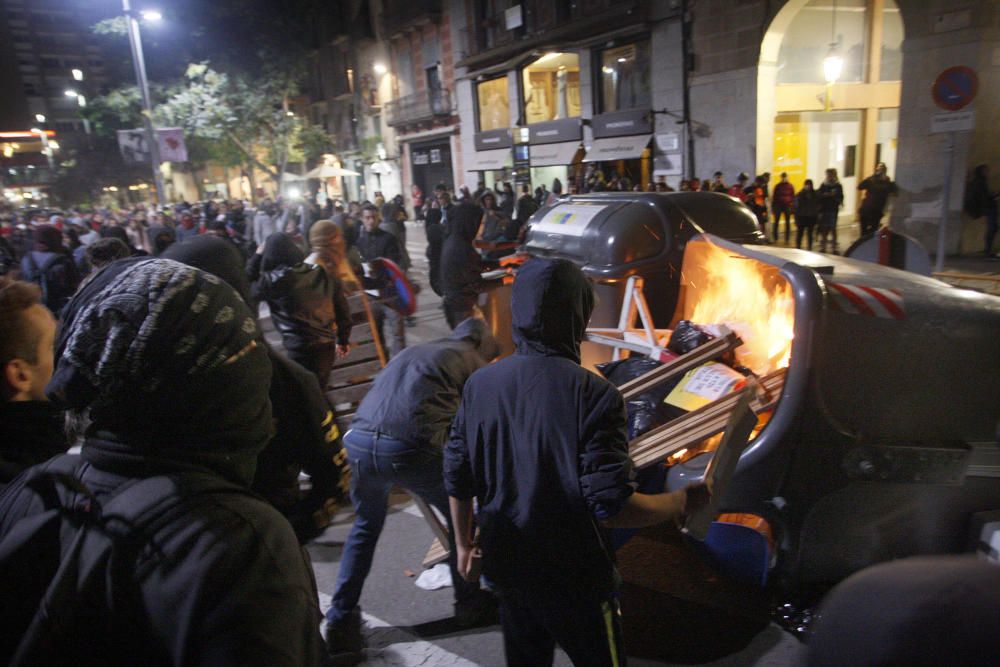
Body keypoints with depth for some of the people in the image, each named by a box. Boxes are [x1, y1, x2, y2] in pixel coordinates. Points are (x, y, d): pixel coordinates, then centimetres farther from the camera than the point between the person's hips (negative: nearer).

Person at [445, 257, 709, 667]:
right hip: (572, 578, -4)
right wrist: (682, 502, -7)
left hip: (505, 567, 5)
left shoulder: (479, 384, -7)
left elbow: (457, 480, -1)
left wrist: (463, 545, 15)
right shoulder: (593, 394, -23)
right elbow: (611, 507, -24)